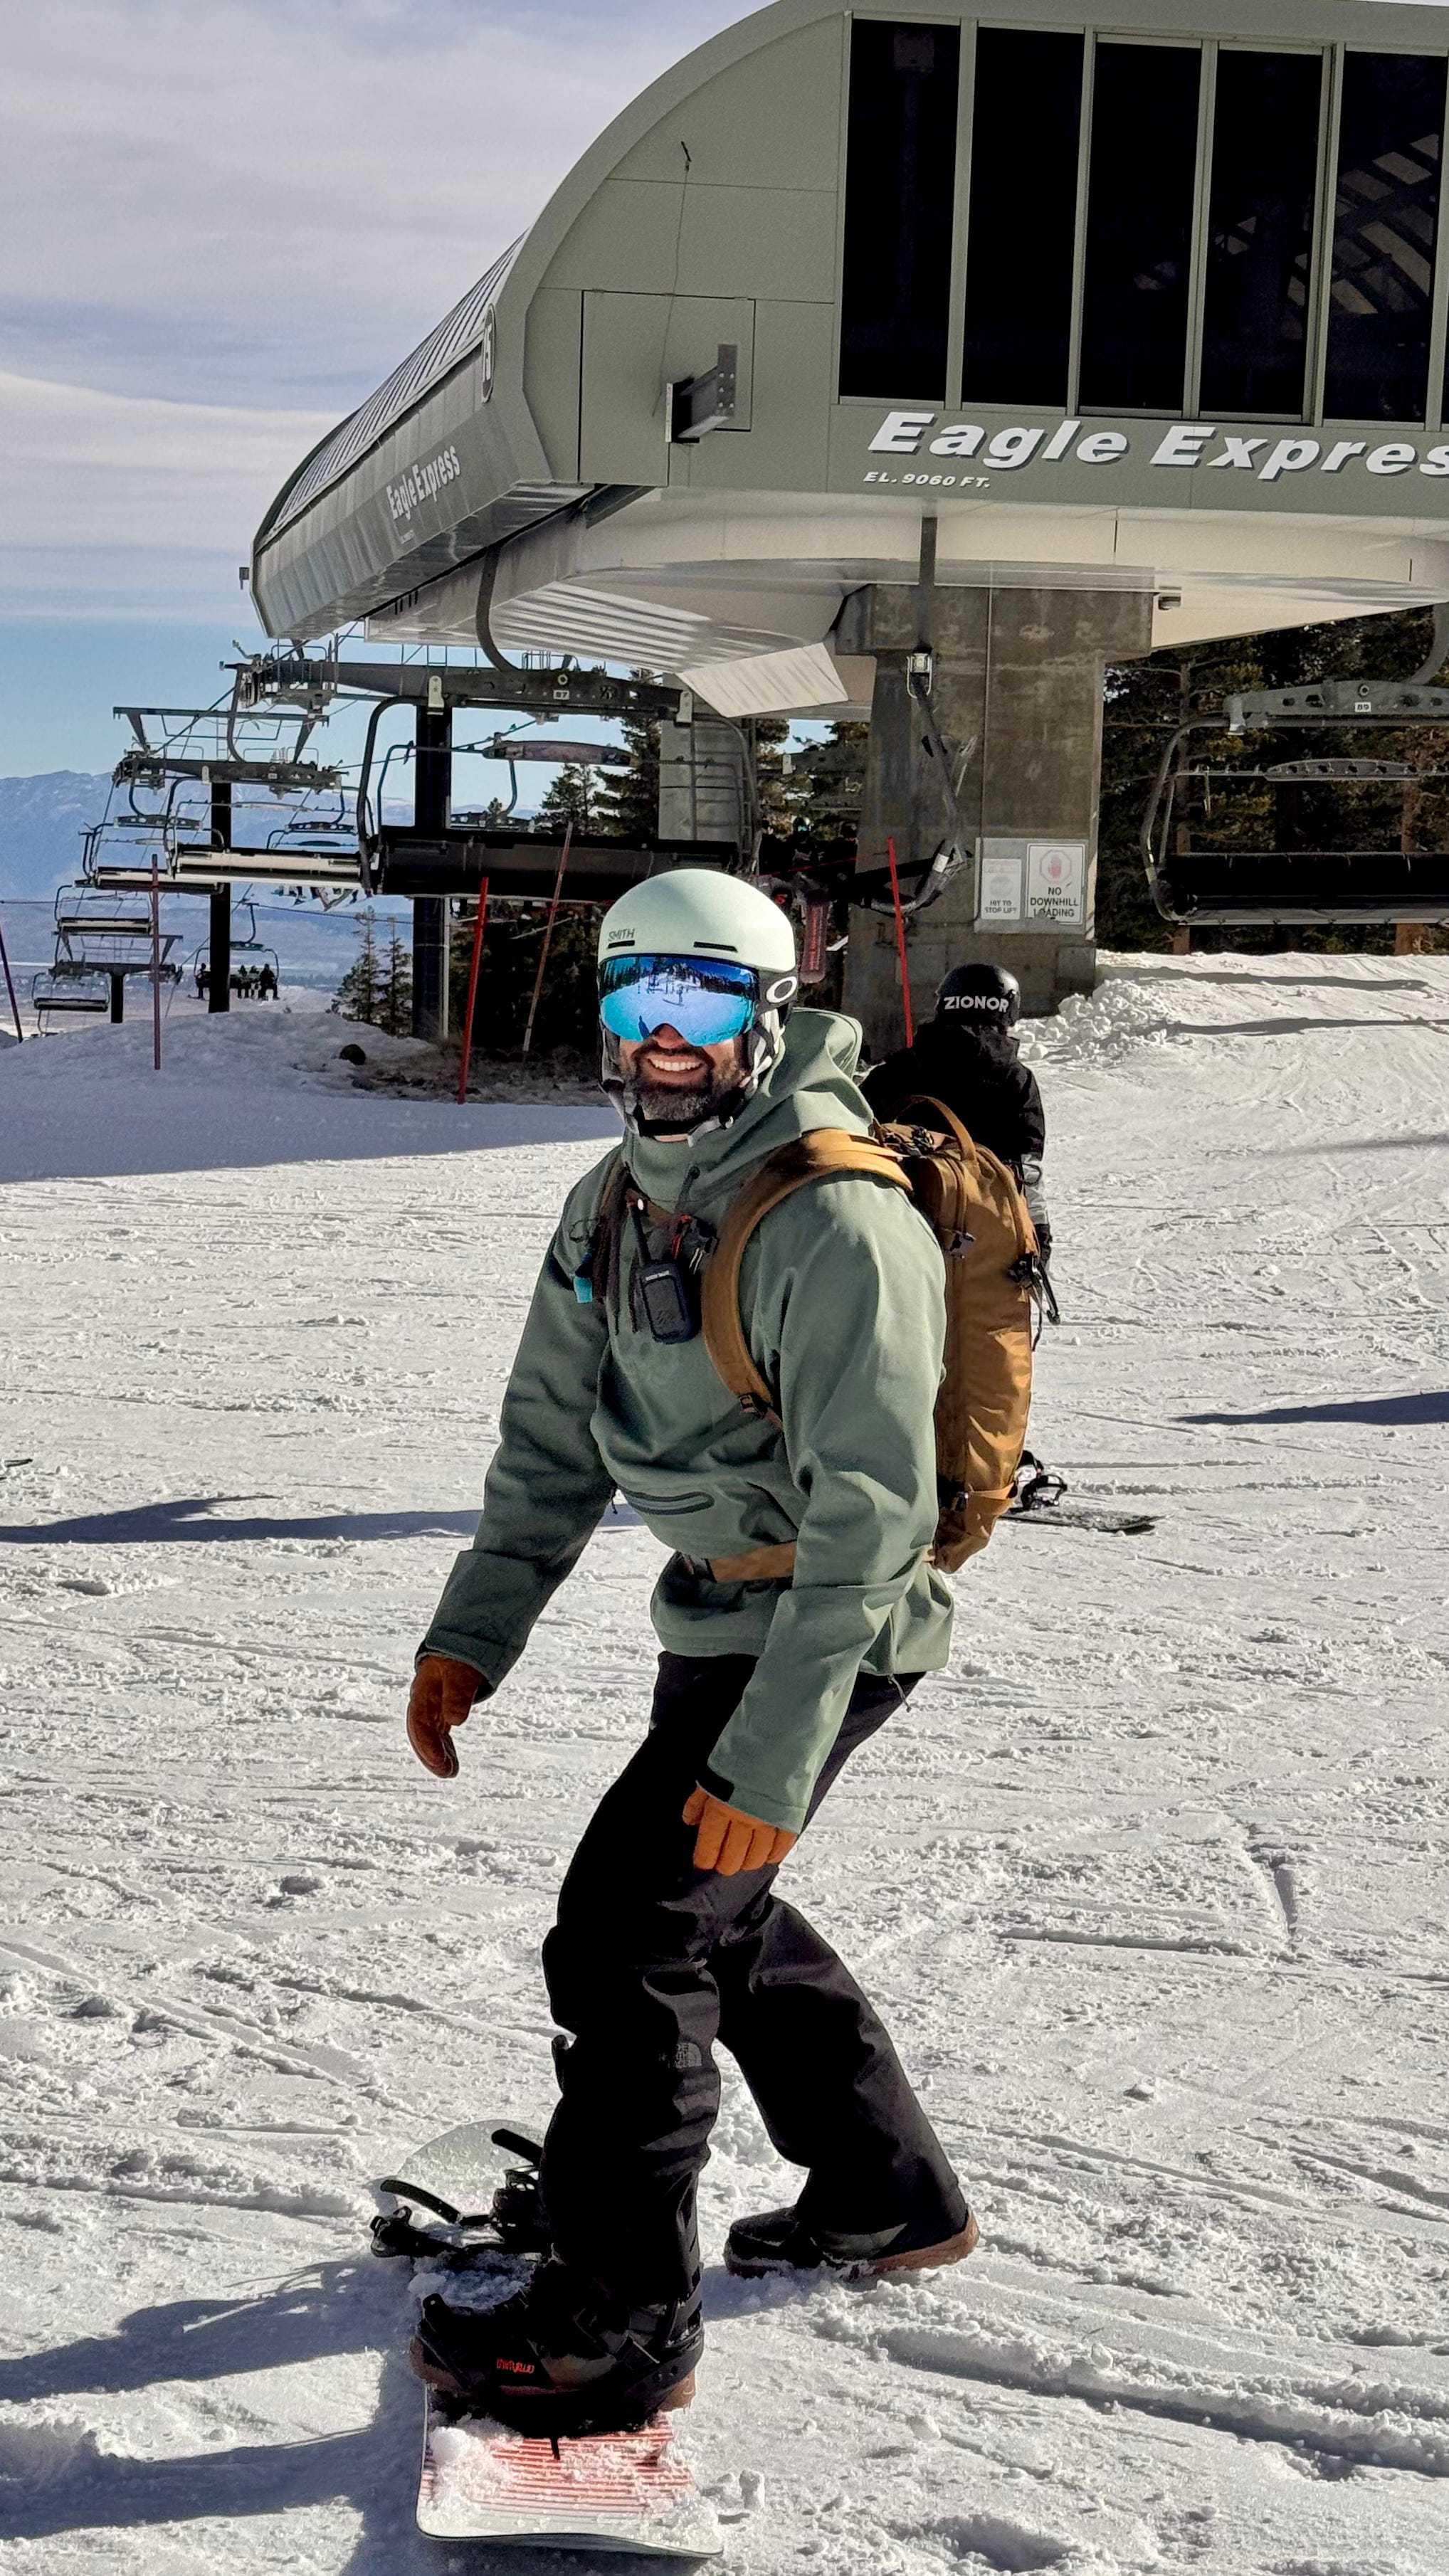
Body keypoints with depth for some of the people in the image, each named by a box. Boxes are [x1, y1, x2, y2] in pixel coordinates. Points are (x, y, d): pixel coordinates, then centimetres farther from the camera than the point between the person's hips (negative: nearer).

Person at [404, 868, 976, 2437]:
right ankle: (888, 2200, 40)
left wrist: (772, 1762, -30)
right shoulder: (617, 1203, 3)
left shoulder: (837, 1228, -25)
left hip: (827, 1629, -9)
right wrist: (473, 1633, -2)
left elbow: (871, 1523, -28)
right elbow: (554, 1438, 9)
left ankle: (617, 2322, 2)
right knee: (719, 1908, 21)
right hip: (716, 1610, 9)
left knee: (629, 1931, -11)